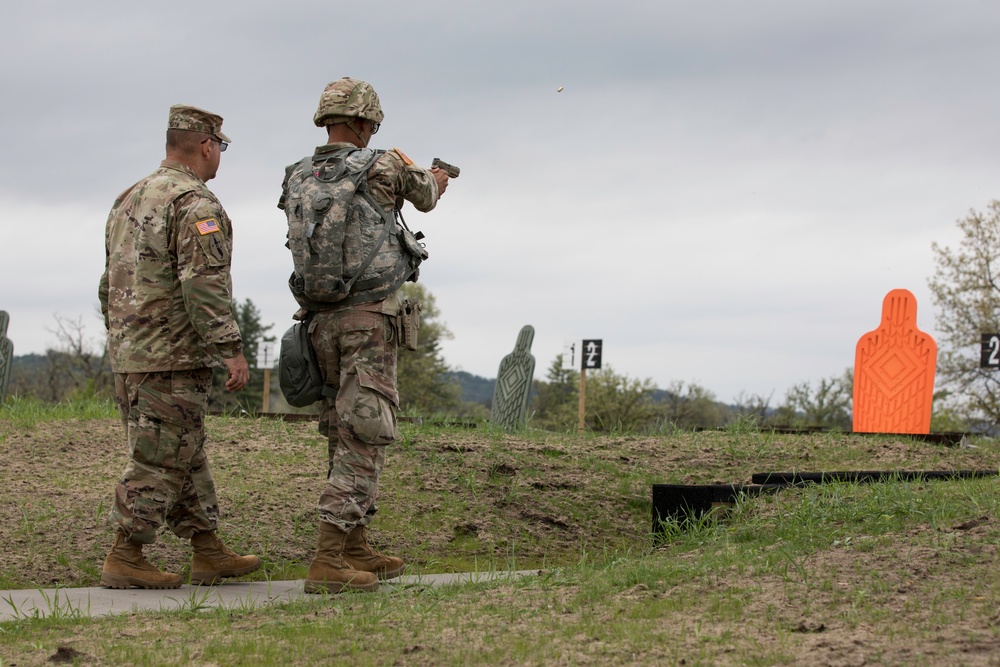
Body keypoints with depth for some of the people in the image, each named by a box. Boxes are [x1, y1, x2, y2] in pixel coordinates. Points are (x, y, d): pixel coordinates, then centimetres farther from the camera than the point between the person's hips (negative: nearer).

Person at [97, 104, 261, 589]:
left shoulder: (128, 200, 17)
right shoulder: (194, 203, -12)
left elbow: (109, 283, 22)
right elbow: (204, 283, -21)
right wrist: (231, 349, -21)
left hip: (128, 354, 9)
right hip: (173, 358, -9)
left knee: (187, 458, 14)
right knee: (160, 460, -4)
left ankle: (209, 552, 18)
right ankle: (124, 559, -2)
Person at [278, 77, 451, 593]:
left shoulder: (296, 179, 7)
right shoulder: (382, 167, -7)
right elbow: (424, 195, 13)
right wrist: (436, 179, 39)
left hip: (319, 319, 6)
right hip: (369, 318, -6)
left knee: (344, 435, 16)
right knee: (363, 439, -7)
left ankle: (356, 549, 23)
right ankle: (328, 561, -14)